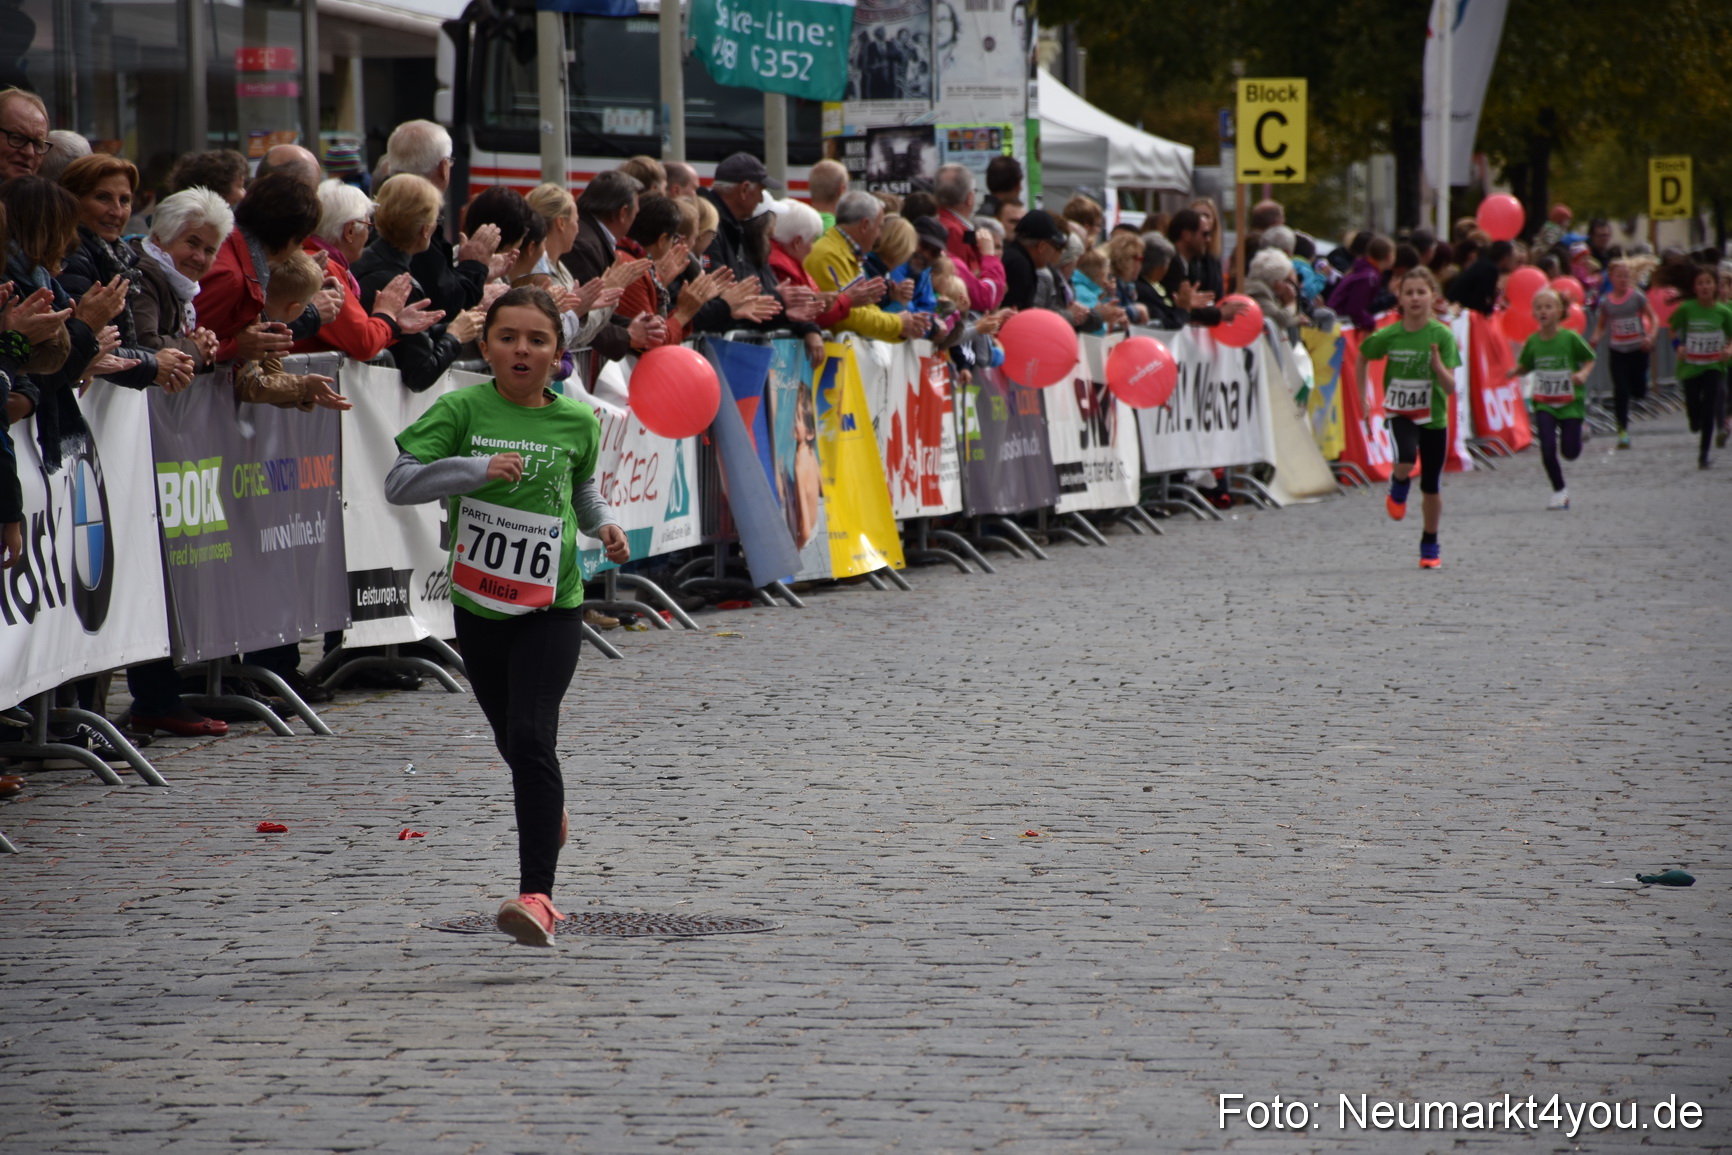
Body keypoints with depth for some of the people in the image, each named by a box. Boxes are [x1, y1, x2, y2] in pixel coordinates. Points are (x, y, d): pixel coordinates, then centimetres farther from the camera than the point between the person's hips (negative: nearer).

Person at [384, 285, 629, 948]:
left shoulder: (577, 421, 0)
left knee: (531, 739, -17)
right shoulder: (461, 410, -6)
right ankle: (551, 812, 53)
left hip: (552, 603, -2)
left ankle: (537, 895, -21)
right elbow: (398, 484, -15)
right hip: (478, 601, 2)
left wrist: (604, 524, 2)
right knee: (511, 739, 18)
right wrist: (478, 469, -25)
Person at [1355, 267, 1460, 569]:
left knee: (1432, 486, 7)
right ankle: (1398, 485, 7)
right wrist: (1364, 395, 9)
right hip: (1400, 411, 0)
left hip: (1433, 416, 0)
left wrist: (1438, 365, -32)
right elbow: (1363, 357, 12)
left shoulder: (1442, 336, -12)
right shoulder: (1388, 335, -9)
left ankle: (1430, 544, 27)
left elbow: (1450, 388, -14)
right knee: (1406, 460, -30)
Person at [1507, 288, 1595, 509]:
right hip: (1544, 403, 2)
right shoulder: (1533, 341, -2)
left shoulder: (1570, 338, -11)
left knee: (1570, 452, -1)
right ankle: (1559, 491, 10)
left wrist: (1583, 374, -20)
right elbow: (1525, 366, 10)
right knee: (1547, 449, -10)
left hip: (1570, 402, -2)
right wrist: (1514, 371, -11)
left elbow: (1590, 360, 0)